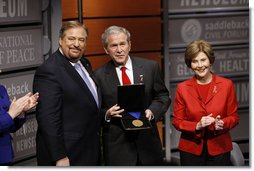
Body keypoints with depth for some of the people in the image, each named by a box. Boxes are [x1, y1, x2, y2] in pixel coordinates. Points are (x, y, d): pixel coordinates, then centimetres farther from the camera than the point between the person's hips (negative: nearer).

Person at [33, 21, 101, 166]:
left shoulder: (84, 64, 10)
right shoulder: (49, 71, -18)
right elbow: (48, 119, -22)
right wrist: (59, 157, -22)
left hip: (89, 152, 8)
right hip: (68, 156, -8)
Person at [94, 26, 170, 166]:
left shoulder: (150, 67, 2)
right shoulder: (100, 75, -2)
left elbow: (163, 96, 8)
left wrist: (152, 111, -11)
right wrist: (107, 114, -17)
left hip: (147, 143, 2)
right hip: (117, 147, -2)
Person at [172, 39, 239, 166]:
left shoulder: (226, 85, -1)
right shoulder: (182, 88, 0)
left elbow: (234, 117, 5)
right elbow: (177, 121, 2)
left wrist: (222, 123, -16)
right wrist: (197, 126, -16)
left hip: (219, 148, 0)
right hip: (191, 150, 0)